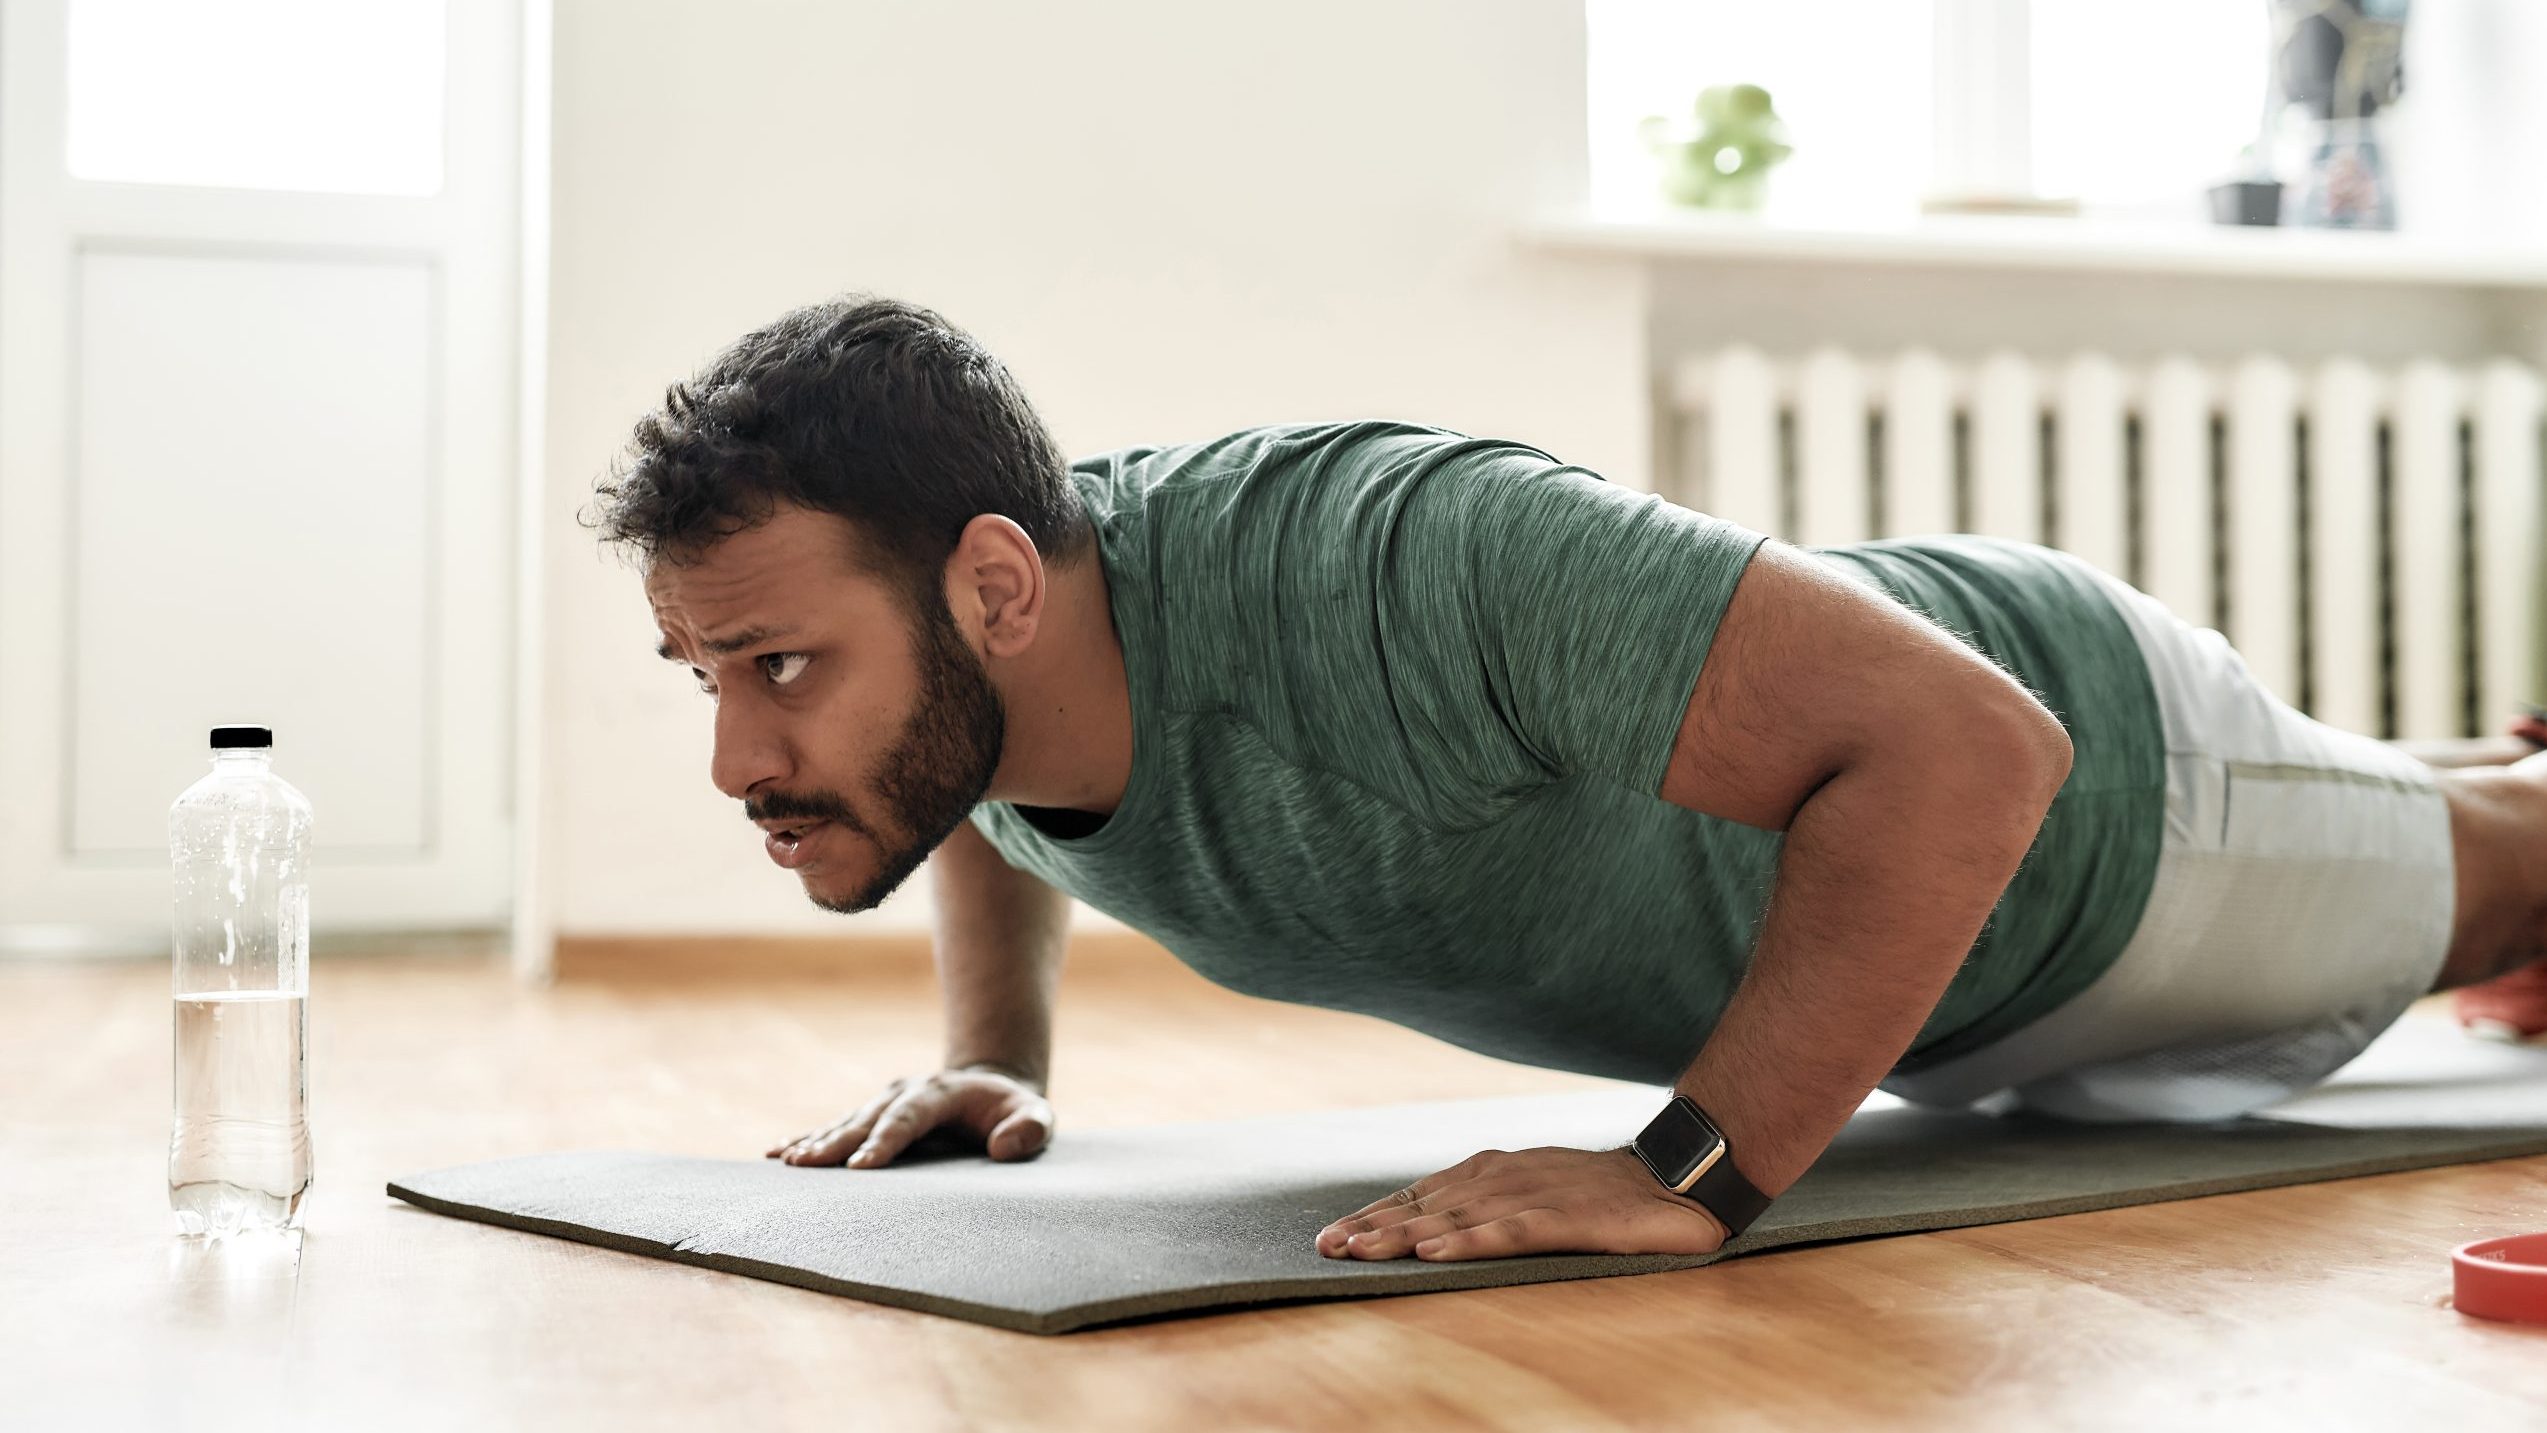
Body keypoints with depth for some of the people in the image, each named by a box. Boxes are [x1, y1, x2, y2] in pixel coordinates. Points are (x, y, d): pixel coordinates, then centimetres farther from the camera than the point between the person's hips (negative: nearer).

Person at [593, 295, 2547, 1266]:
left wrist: (1690, 1177, -50)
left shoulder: (1380, 565, -49)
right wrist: (996, 1055, -9)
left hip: (2075, 762, -7)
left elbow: (1967, 746, -50)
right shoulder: (978, 652, -24)